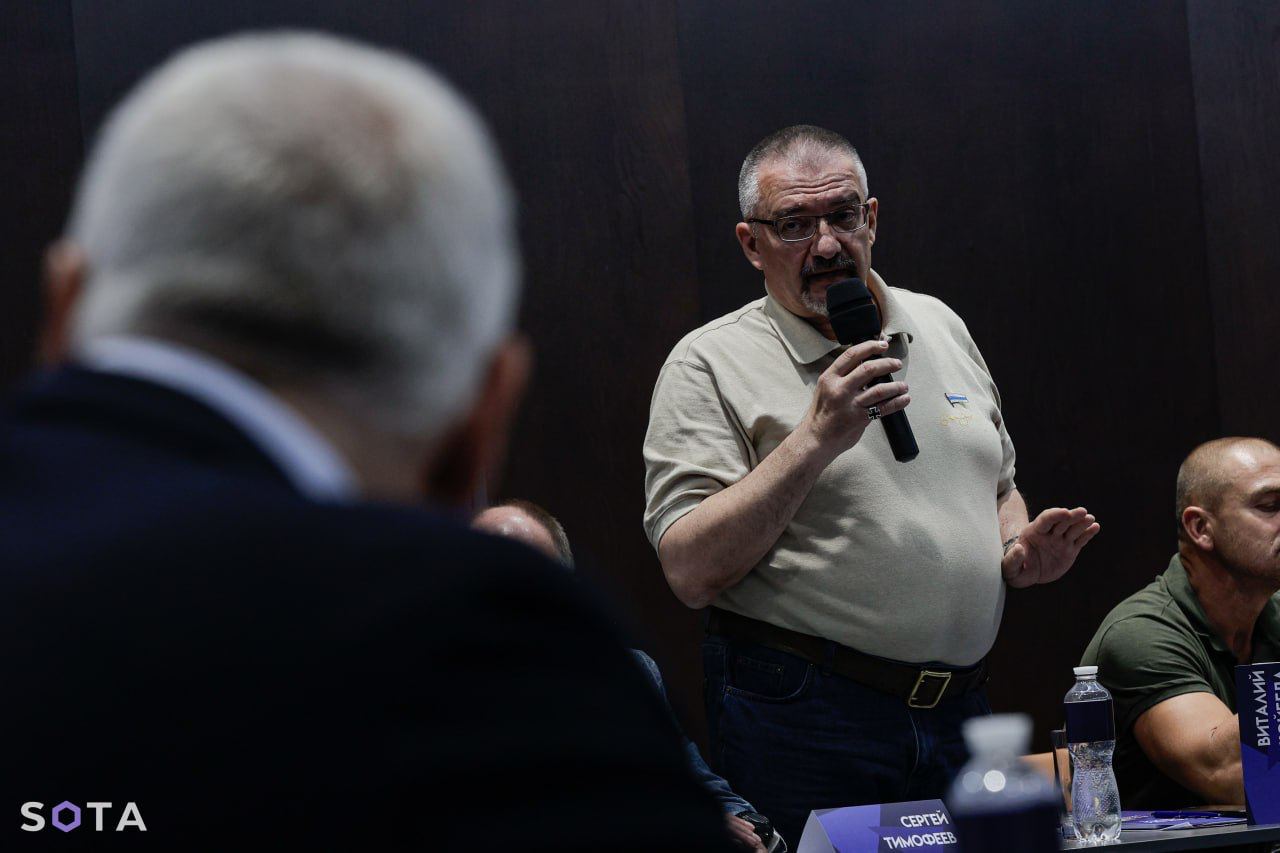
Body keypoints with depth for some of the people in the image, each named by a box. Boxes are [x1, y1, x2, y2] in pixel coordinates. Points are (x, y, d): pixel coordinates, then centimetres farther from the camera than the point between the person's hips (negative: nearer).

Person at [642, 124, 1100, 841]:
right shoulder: (711, 364, -5)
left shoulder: (939, 325, 13)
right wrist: (815, 440, -21)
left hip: (962, 716, 5)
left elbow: (999, 486, 25)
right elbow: (691, 572, -15)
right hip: (806, 724, -5)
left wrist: (1021, 552, 2)